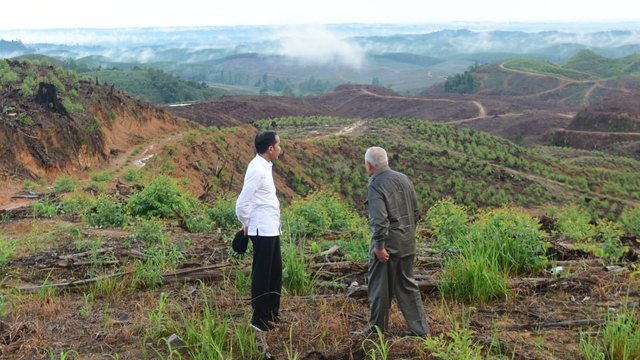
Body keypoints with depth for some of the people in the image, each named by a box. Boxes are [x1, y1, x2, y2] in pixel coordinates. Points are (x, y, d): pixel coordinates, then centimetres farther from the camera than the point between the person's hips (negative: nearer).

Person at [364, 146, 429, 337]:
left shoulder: (375, 185, -17)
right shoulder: (404, 179, 7)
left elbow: (379, 219, -24)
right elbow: (415, 211, 13)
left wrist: (379, 246, -18)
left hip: (387, 244, -7)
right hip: (407, 244, 7)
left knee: (379, 288, 7)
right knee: (407, 285, 16)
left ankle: (377, 330, 19)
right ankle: (420, 329, 18)